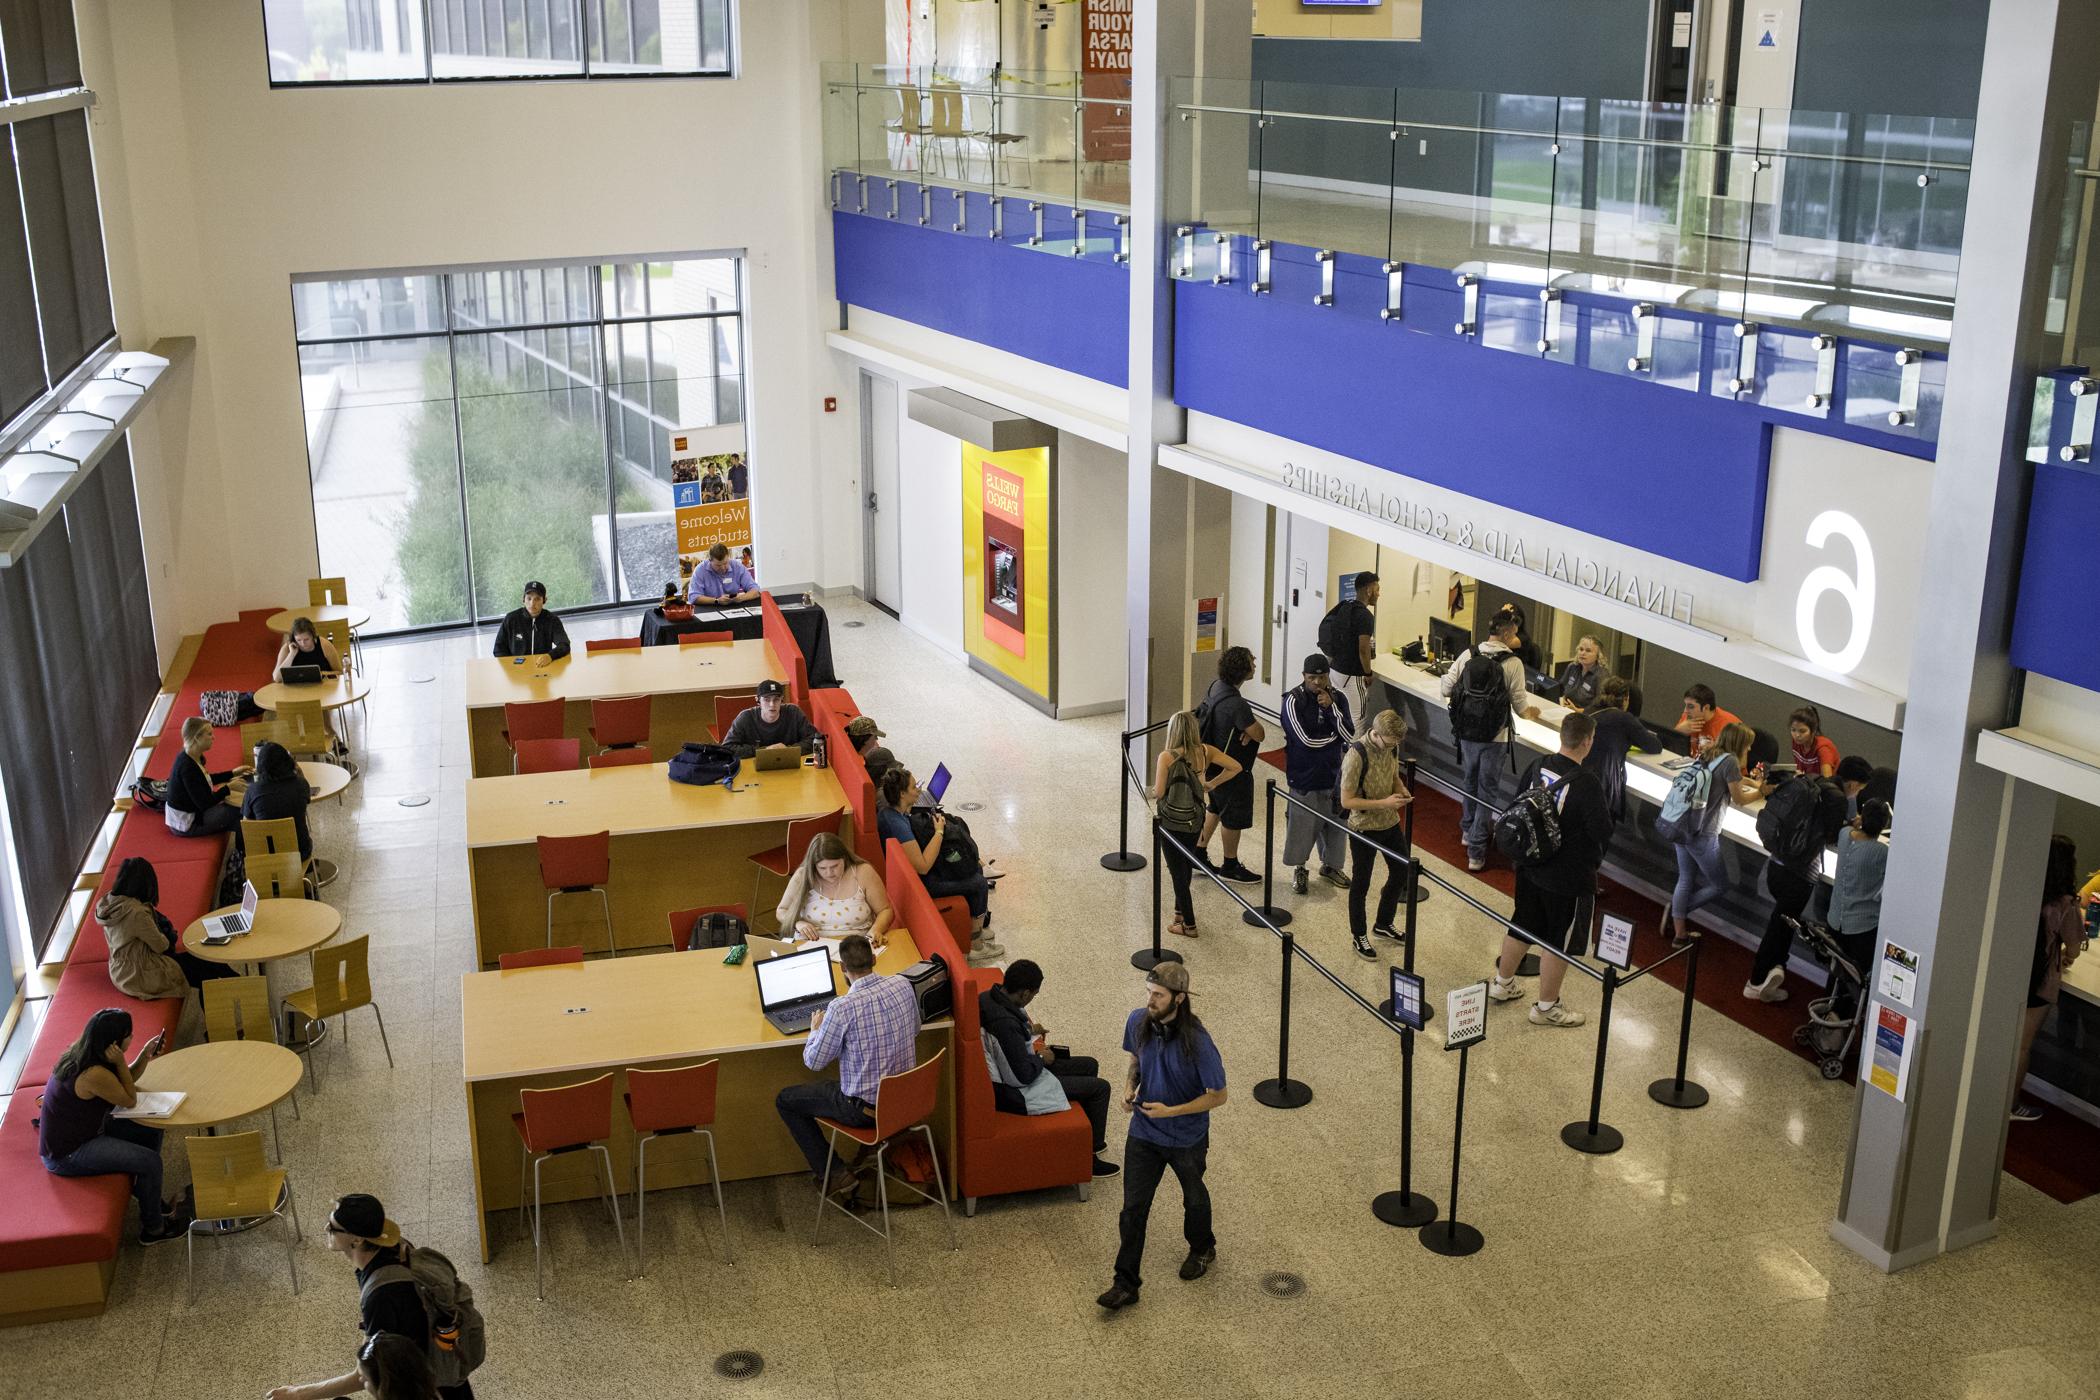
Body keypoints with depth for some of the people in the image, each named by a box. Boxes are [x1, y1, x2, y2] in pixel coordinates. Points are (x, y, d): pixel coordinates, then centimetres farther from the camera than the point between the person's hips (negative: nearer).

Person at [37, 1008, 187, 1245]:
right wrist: (120, 1063, -21)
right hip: (66, 1155, -10)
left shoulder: (82, 1052, -4)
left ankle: (145, 1194, 30)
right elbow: (129, 1100, -15)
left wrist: (145, 1056, -3)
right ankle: (153, 1229, 7)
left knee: (151, 1132, 12)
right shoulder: (94, 1074, -32)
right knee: (150, 1161, -13)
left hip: (77, 1130, 10)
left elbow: (122, 1083, 10)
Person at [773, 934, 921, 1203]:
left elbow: (813, 1061, -12)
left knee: (785, 1100, 15)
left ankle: (834, 1176, 12)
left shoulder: (842, 1009, -26)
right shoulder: (903, 987, -9)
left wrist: (816, 1029, 7)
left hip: (864, 1108, -6)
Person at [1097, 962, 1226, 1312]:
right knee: (1133, 1208, 2)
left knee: (1194, 1198, 23)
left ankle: (1202, 1249, 51)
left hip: (1187, 1138, -3)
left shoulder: (1197, 1042, -30)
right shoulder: (1138, 1022, -14)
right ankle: (1126, 1283, 15)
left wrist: (1170, 1111, -25)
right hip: (1143, 1132, 3)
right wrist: (1130, 1086, -11)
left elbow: (1218, 1096, -20)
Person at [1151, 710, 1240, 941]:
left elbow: (1158, 792, -17)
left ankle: (1188, 924, 11)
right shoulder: (1205, 752, -7)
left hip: (1170, 822, -4)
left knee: (1177, 870, 7)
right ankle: (1180, 909, 38)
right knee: (1186, 866, 24)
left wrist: (1154, 791, 6)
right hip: (1195, 821, 4)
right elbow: (1235, 767, -5)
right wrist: (1211, 783, 5)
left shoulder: (1167, 757, -19)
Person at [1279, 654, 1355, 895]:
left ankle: (1330, 865, 35)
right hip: (1303, 776, -4)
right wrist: (1336, 735, -8)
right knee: (1302, 823, 6)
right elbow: (1307, 740, -22)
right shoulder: (1293, 701, -16)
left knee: (1335, 821, 15)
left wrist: (1330, 707, -20)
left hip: (1332, 773, 4)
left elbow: (1350, 737, -12)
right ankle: (1299, 868, 26)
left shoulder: (1338, 699, -2)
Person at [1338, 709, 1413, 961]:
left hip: (1390, 824, 7)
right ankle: (1358, 937, 27)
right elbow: (1346, 801, -24)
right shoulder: (1356, 756, -27)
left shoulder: (1392, 747, -6)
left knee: (1401, 873, 19)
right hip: (1364, 829, -7)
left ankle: (1383, 924, 41)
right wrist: (1384, 803, -28)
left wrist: (1401, 790, -9)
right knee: (1360, 883, 9)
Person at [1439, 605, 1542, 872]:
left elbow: (1446, 689, -3)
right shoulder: (1513, 663, -15)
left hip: (1466, 732, 4)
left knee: (1469, 781, 25)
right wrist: (1530, 711, 14)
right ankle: (1476, 851, 7)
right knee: (1488, 790, 6)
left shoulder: (1468, 655, -6)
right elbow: (1520, 704, -9)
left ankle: (1469, 828, 46)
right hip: (1494, 738, -4)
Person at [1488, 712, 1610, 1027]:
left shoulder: (1537, 767, -7)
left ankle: (1502, 983, 41)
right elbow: (1603, 832, -22)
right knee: (1560, 942, 10)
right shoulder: (1586, 783, -27)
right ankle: (1546, 1006, 23)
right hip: (1569, 876, -7)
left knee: (1521, 926, 24)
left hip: (1530, 867, 7)